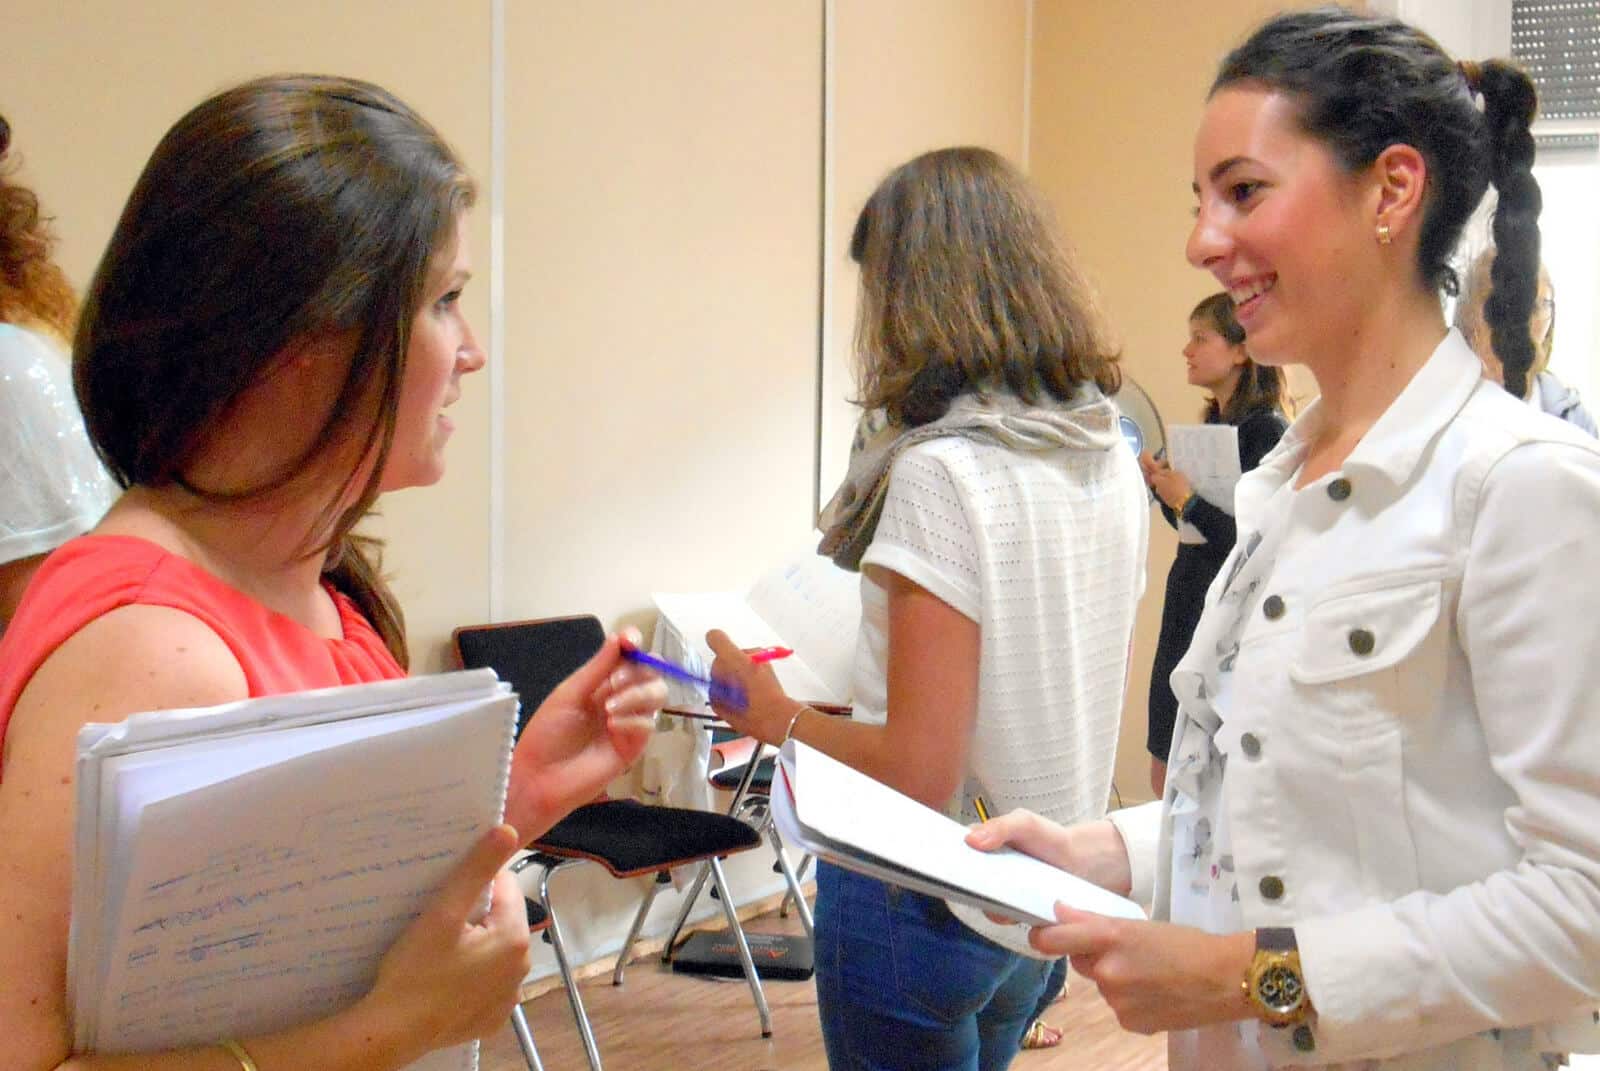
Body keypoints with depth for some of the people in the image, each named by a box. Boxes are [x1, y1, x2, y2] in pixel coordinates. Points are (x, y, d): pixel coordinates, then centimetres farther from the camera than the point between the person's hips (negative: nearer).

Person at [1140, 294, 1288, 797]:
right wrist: (1161, 484, 3)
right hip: (1187, 609, 9)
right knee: (1167, 784, 14)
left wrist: (1187, 501, -20)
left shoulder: (1267, 431, -13)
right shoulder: (1212, 423, 11)